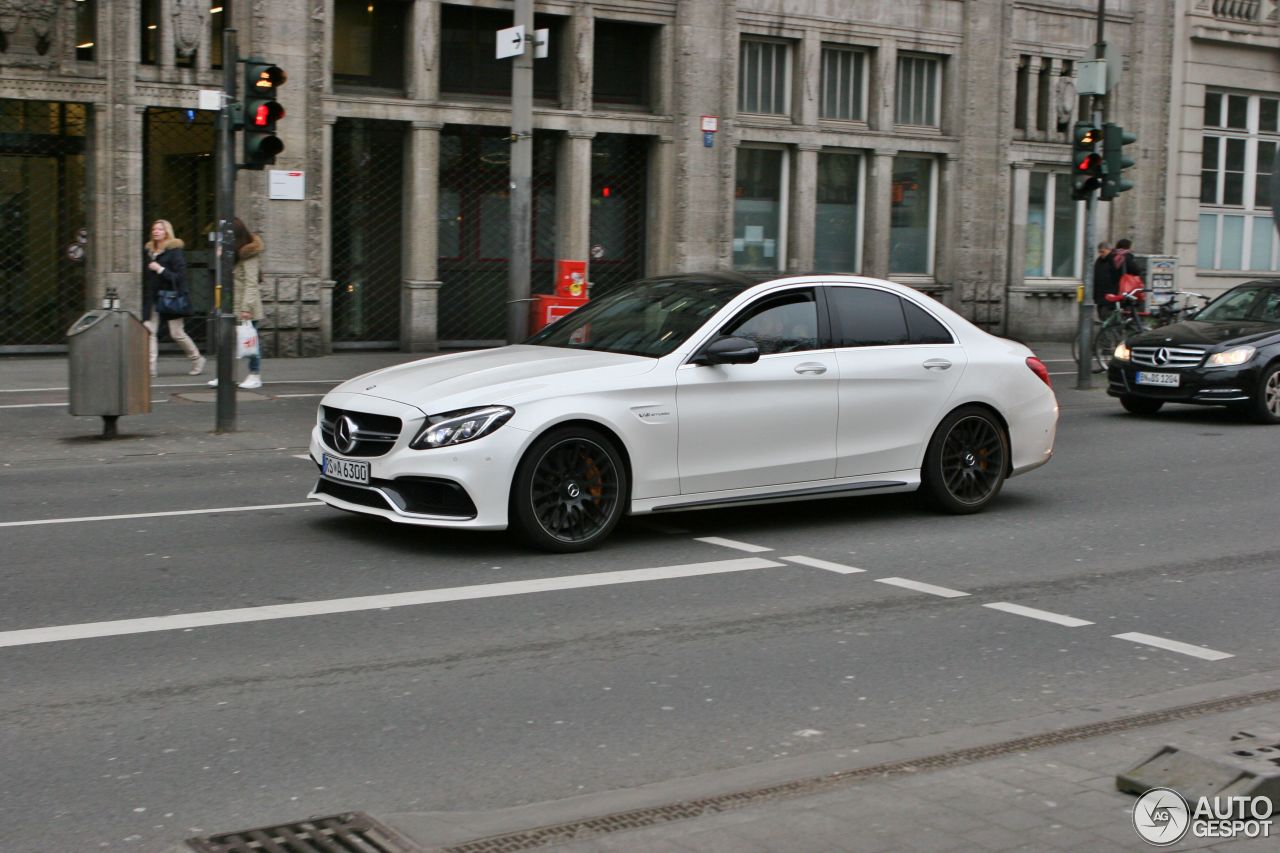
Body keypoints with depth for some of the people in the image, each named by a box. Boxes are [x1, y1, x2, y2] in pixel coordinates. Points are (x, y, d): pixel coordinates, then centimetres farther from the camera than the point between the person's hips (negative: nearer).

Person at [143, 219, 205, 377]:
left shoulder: (175, 251, -6)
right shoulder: (149, 250, 12)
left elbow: (179, 276, -13)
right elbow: (146, 275, 19)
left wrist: (160, 269, -17)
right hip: (152, 298, 6)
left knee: (177, 334, 0)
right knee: (149, 330, -6)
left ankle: (197, 359, 20)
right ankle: (150, 367, -7)